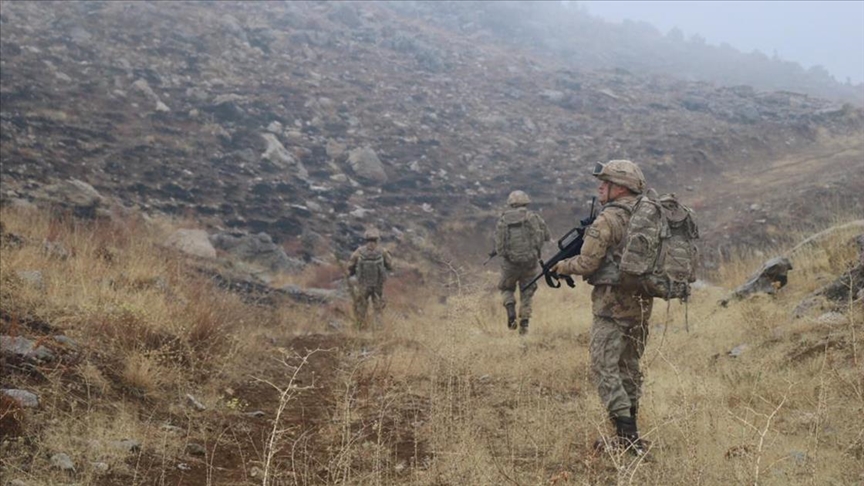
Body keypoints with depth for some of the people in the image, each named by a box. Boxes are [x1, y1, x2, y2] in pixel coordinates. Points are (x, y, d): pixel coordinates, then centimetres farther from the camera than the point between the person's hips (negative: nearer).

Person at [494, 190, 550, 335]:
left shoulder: (502, 220, 0)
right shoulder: (533, 217, -1)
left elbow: (498, 247, -2)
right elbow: (547, 236, 5)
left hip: (510, 263, 0)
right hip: (530, 262, 0)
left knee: (506, 288, 23)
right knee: (527, 293, 16)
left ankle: (511, 313, 1)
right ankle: (524, 324, 10)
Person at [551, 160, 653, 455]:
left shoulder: (608, 220, -15)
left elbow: (586, 263, -15)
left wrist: (560, 267, 5)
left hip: (613, 303, -8)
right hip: (641, 302, 8)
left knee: (605, 369, -5)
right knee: (630, 367, 16)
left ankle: (627, 433, -13)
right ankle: (630, 433, 19)